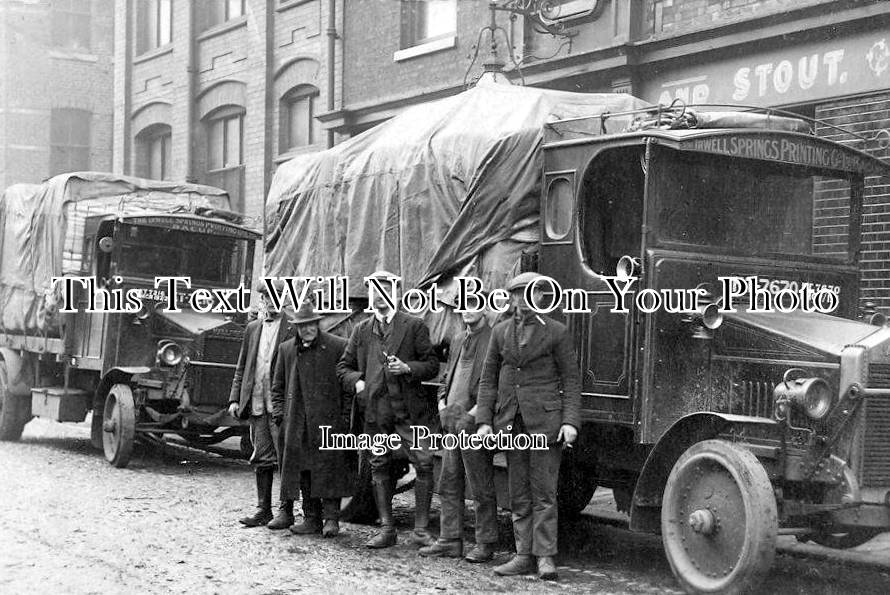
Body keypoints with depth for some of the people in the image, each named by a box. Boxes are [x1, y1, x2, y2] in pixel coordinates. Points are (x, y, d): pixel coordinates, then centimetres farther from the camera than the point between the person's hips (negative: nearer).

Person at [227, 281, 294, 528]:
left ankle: (286, 510, 5)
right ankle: (263, 509, 16)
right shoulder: (252, 328, 15)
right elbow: (241, 367, 18)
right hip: (256, 403, 5)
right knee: (262, 458, 10)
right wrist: (235, 398, 10)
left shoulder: (293, 328, -3)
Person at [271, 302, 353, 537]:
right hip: (297, 422, 4)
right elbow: (278, 386, 19)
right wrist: (279, 413, 7)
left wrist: (346, 416, -6)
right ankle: (311, 518, 14)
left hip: (328, 420, -4)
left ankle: (331, 518, -2)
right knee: (302, 469, 6)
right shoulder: (286, 349, 12)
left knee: (329, 467, -7)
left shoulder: (338, 347, -1)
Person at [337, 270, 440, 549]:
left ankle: (421, 529, -2)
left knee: (424, 463, -11)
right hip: (374, 408, 3)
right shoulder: (361, 330, 14)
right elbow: (343, 366, 19)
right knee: (379, 466, 7)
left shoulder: (414, 326, 4)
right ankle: (386, 528, 17)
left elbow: (432, 366, 3)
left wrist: (408, 368, -14)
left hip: (408, 408, -3)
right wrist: (356, 380, -1)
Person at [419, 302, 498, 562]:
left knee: (482, 489, -1)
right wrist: (443, 406, 9)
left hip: (475, 425, -8)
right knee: (448, 485, 10)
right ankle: (450, 540, 17)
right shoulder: (458, 341, 18)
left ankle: (485, 543, 7)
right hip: (452, 424, 8)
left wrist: (471, 416, -16)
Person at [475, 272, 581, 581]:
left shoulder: (556, 332, 1)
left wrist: (570, 422, -10)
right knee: (518, 494, 7)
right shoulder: (500, 331, 12)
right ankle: (524, 556, 12)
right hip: (510, 421, 4)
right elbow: (488, 379, 12)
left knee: (543, 491, -4)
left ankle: (545, 557, 0)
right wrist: (484, 420, 3)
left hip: (545, 420, -4)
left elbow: (571, 379, 0)